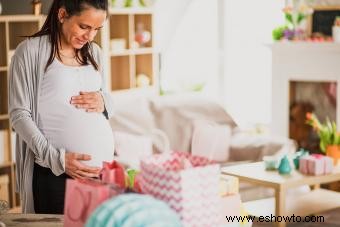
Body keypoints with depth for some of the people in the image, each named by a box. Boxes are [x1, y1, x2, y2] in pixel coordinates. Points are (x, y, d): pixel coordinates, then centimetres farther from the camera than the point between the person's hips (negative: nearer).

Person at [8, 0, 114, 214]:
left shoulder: (94, 52, 13)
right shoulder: (30, 51, -4)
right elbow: (19, 115, -6)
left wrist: (103, 103, -3)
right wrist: (56, 158, -17)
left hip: (102, 168, 5)